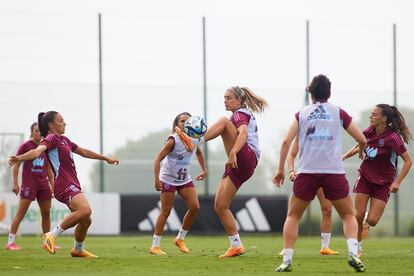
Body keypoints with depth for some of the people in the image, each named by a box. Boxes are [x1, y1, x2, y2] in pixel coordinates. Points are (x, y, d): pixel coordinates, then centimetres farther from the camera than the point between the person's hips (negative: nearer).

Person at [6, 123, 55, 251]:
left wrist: (53, 185, 15)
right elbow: (16, 165, -3)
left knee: (46, 213, 8)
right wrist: (15, 183, -9)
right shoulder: (25, 146, -4)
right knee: (21, 213, -10)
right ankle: (10, 242, -9)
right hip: (29, 184, -6)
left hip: (43, 185, 6)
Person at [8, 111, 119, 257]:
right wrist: (20, 158, -47)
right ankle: (52, 235, -24)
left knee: (85, 221, 17)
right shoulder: (51, 138, -7)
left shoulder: (64, 140, 22)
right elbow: (38, 151, -26)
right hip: (65, 185, -10)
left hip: (72, 185, 10)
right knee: (85, 210, -30)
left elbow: (83, 152, 35)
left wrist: (105, 158, 43)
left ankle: (78, 250, 37)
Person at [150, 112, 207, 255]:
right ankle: (155, 246, 2)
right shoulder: (173, 140, -19)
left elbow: (199, 153, 21)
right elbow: (158, 159, -21)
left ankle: (180, 239, 10)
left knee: (195, 207, -8)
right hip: (168, 179, -5)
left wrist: (204, 169, 12)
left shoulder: (195, 139, -3)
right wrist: (157, 179, -30)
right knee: (165, 212, -5)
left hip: (185, 179, 5)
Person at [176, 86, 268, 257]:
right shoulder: (243, 115, 30)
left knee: (224, 122, -22)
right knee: (220, 206, 3)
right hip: (237, 167, 10)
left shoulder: (240, 114, -1)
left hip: (246, 158, -10)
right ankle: (236, 246, 4)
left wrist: (233, 153, -38)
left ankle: (194, 142, -38)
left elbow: (243, 134, -22)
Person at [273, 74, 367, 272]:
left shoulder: (301, 114, 10)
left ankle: (287, 260, 3)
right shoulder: (339, 113, 8)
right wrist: (361, 151, 34)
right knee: (348, 216, 14)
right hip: (334, 172, 0)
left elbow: (287, 141, 0)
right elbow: (362, 140, 11)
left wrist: (280, 170, 6)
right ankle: (353, 252, -10)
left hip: (307, 172, 0)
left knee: (293, 216, 15)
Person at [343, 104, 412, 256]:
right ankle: (357, 246, 12)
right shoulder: (369, 132, -3)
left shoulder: (392, 138, -20)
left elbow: (408, 161, -17)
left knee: (372, 220, -9)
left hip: (384, 183, -4)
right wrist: (344, 156, 7)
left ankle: (366, 222, 28)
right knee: (358, 216, -8)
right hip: (365, 177, 4)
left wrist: (397, 182, -24)